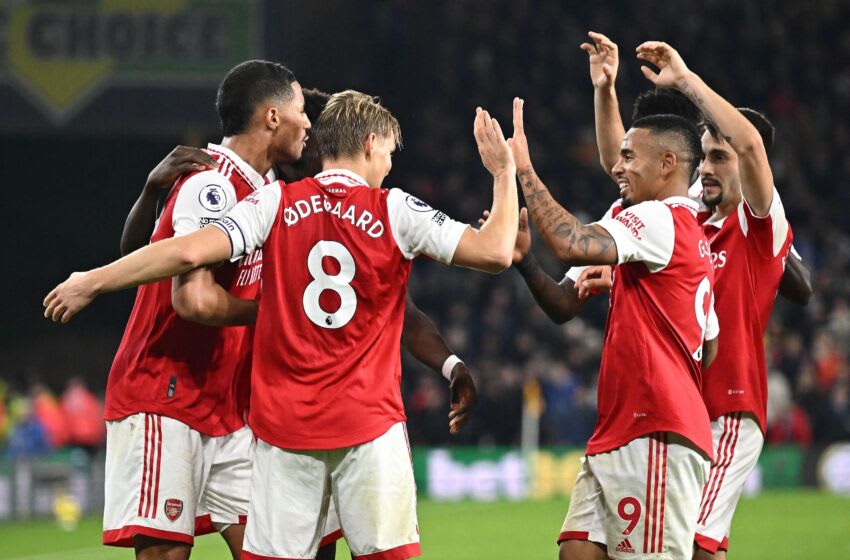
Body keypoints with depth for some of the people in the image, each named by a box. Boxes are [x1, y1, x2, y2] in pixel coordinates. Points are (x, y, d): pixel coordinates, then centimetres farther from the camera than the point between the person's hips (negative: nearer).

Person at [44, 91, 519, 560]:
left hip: (285, 423, 1)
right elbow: (495, 252, -2)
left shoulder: (277, 203, 1)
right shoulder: (395, 211, -1)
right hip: (369, 424, -1)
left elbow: (189, 252, -11)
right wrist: (505, 173, 13)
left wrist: (92, 282, -2)